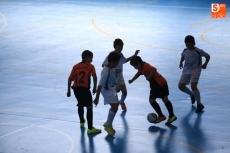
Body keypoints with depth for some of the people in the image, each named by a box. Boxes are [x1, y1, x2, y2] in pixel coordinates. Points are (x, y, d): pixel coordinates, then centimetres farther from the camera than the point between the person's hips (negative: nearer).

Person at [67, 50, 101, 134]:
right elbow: (94, 76, -12)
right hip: (84, 88, -6)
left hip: (76, 88, 6)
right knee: (89, 107, -5)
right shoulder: (90, 66, 4)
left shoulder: (75, 66, 18)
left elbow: (70, 79, 14)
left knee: (80, 105, 30)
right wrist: (95, 87, -4)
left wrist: (69, 90, 20)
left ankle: (82, 121, 49)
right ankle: (90, 128, -14)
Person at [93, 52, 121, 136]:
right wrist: (97, 98, -27)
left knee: (115, 105, 22)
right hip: (107, 91, -10)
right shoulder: (106, 71, -31)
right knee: (114, 107, -14)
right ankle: (108, 126, 2)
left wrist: (116, 74, 0)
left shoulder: (112, 68, -4)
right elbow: (100, 85, -29)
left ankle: (108, 122, 38)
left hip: (112, 90, 10)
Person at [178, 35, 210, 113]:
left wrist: (205, 64, -9)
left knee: (193, 86, -24)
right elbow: (182, 56, 24)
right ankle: (192, 95, 29)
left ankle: (199, 104, -11)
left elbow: (208, 56, 1)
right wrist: (181, 63, 6)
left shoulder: (198, 51, -12)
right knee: (181, 86, -3)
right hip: (186, 71, 6)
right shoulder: (185, 51, 2)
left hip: (195, 71, -6)